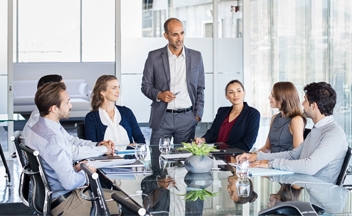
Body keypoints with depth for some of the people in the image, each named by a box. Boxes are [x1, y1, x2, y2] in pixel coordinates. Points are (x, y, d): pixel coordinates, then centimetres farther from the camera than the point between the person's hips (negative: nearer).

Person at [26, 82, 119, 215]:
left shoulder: (38, 128, 4)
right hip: (64, 204, -10)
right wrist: (86, 173, -7)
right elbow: (70, 182, -26)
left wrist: (75, 169, 6)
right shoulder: (52, 138, -27)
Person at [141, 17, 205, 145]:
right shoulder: (154, 57, 2)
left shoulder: (196, 57, 7)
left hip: (187, 118, 1)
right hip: (162, 118, -1)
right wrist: (159, 95, -13)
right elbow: (145, 85, 7)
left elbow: (200, 89, 12)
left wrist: (198, 115, 4)